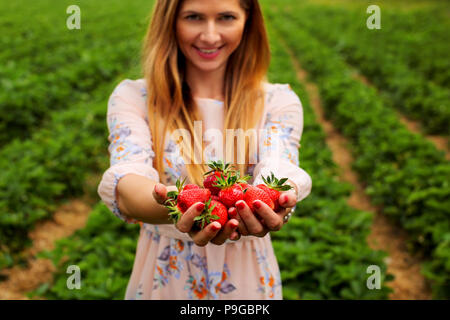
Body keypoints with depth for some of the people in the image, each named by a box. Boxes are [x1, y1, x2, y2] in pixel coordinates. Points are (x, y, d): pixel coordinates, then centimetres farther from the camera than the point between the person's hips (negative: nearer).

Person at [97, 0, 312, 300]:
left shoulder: (279, 102, -5)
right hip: (164, 276, 0)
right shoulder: (133, 97, -8)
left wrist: (268, 203, -46)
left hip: (247, 278, 1)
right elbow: (126, 181, -24)